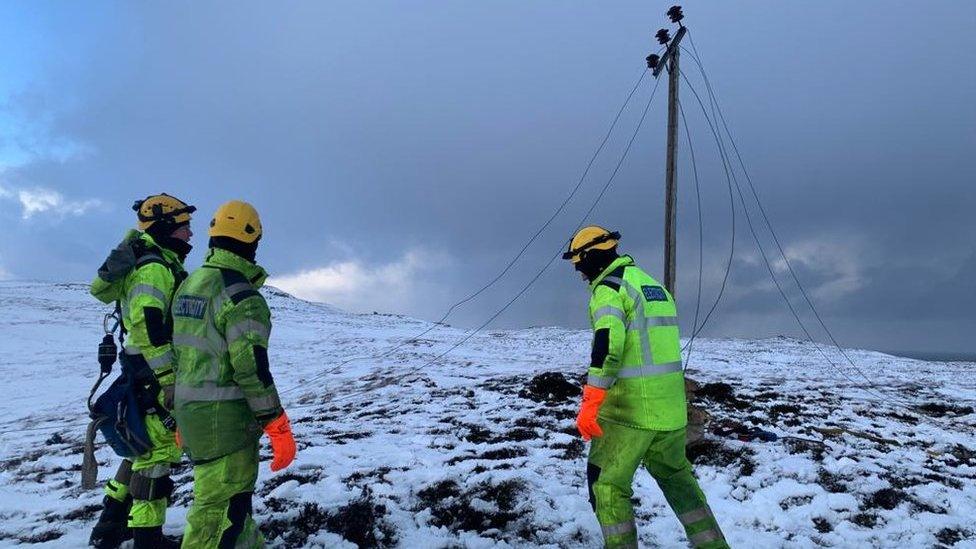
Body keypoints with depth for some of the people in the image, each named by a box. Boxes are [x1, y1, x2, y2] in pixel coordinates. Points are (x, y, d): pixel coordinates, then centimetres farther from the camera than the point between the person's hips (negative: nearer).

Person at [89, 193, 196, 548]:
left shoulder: (162, 265, 16)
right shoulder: (155, 268, -16)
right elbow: (148, 329, -25)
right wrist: (168, 382, -24)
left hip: (150, 377, 11)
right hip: (158, 378, -11)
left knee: (146, 446, 20)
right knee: (159, 450, -2)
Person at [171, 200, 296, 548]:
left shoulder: (190, 284, 10)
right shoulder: (240, 292, -19)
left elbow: (180, 353, 16)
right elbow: (252, 368, -23)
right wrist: (279, 428, -16)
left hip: (189, 411, 9)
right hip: (226, 419, -9)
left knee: (234, 492, 25)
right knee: (220, 508, 1)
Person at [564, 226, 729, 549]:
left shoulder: (608, 286, -10)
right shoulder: (652, 283, 16)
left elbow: (608, 345, -24)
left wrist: (589, 405, -25)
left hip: (628, 409, -8)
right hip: (671, 406, 9)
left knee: (607, 484, 6)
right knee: (675, 474, 24)